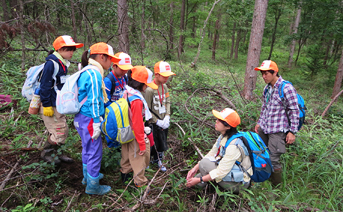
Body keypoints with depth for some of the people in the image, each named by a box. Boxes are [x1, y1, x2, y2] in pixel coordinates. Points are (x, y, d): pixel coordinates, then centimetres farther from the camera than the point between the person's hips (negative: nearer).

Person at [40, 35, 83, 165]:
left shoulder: (63, 64, 10)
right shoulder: (51, 63, -18)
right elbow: (45, 86, -19)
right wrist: (47, 105, -19)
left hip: (59, 105, 9)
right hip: (50, 107, -9)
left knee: (63, 131, 15)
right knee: (59, 133, -3)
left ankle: (55, 153, 32)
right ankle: (46, 153, 20)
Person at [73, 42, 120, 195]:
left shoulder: (87, 71, 13)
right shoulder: (94, 73, -18)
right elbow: (94, 101, -21)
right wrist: (96, 123, -18)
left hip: (81, 117, 10)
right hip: (89, 119, -10)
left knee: (87, 148, 23)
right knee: (95, 151, 2)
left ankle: (88, 175, 42)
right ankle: (92, 186, 16)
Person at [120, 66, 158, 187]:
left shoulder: (126, 93, -3)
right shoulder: (136, 101, -30)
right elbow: (137, 124, -25)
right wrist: (142, 144, -16)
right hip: (135, 136, -8)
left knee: (127, 153, 27)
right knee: (140, 156, 12)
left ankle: (125, 172, 49)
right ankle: (140, 182, 31)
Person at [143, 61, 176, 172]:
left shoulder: (164, 86, 1)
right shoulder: (150, 89, -21)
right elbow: (147, 109, -18)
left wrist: (167, 117, -4)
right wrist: (157, 121, -16)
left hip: (164, 122, 6)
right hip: (154, 123, -6)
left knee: (162, 143, 17)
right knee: (153, 144, 4)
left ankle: (158, 160, 38)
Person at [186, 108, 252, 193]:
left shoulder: (234, 145, -29)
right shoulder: (223, 136, -2)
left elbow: (221, 172, -28)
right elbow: (211, 154, 5)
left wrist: (199, 180, -22)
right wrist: (195, 168, -5)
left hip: (239, 182, -8)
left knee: (204, 164, -19)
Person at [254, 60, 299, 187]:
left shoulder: (286, 88, -15)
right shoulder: (267, 88, 9)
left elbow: (294, 111, -13)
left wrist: (292, 132, -13)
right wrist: (259, 122, 20)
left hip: (278, 130, -8)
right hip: (263, 128, 8)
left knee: (273, 160, -6)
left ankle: (277, 187, 14)